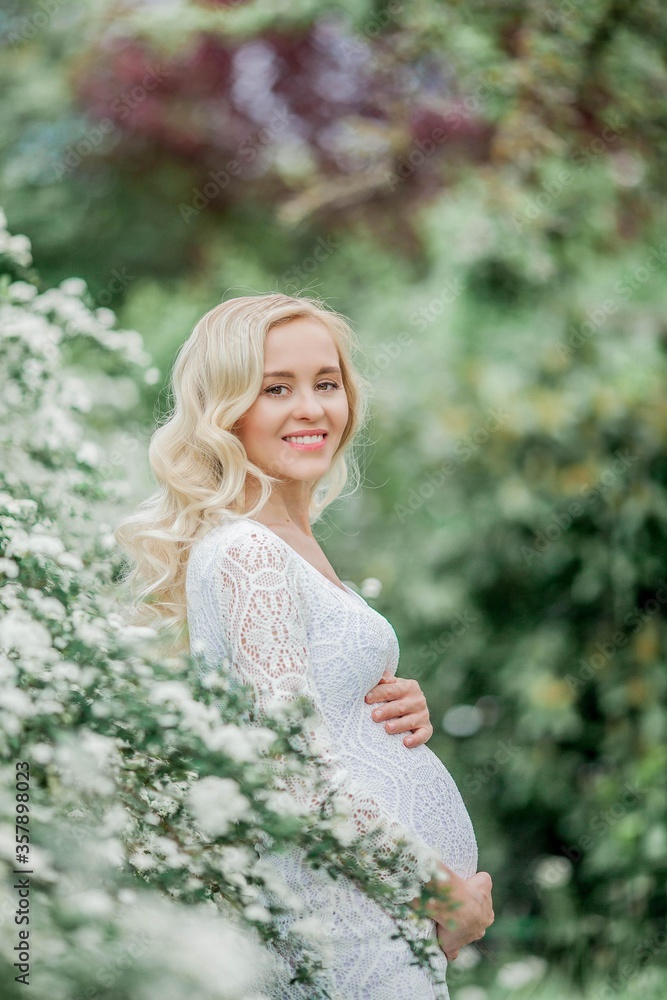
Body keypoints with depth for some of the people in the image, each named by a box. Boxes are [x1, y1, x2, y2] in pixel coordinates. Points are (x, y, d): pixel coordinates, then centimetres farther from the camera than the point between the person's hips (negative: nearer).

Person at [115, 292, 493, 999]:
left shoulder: (293, 543, 13)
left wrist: (402, 711, 3)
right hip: (352, 927, -9)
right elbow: (302, 780, -21)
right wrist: (446, 888, -14)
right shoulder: (247, 554, -16)